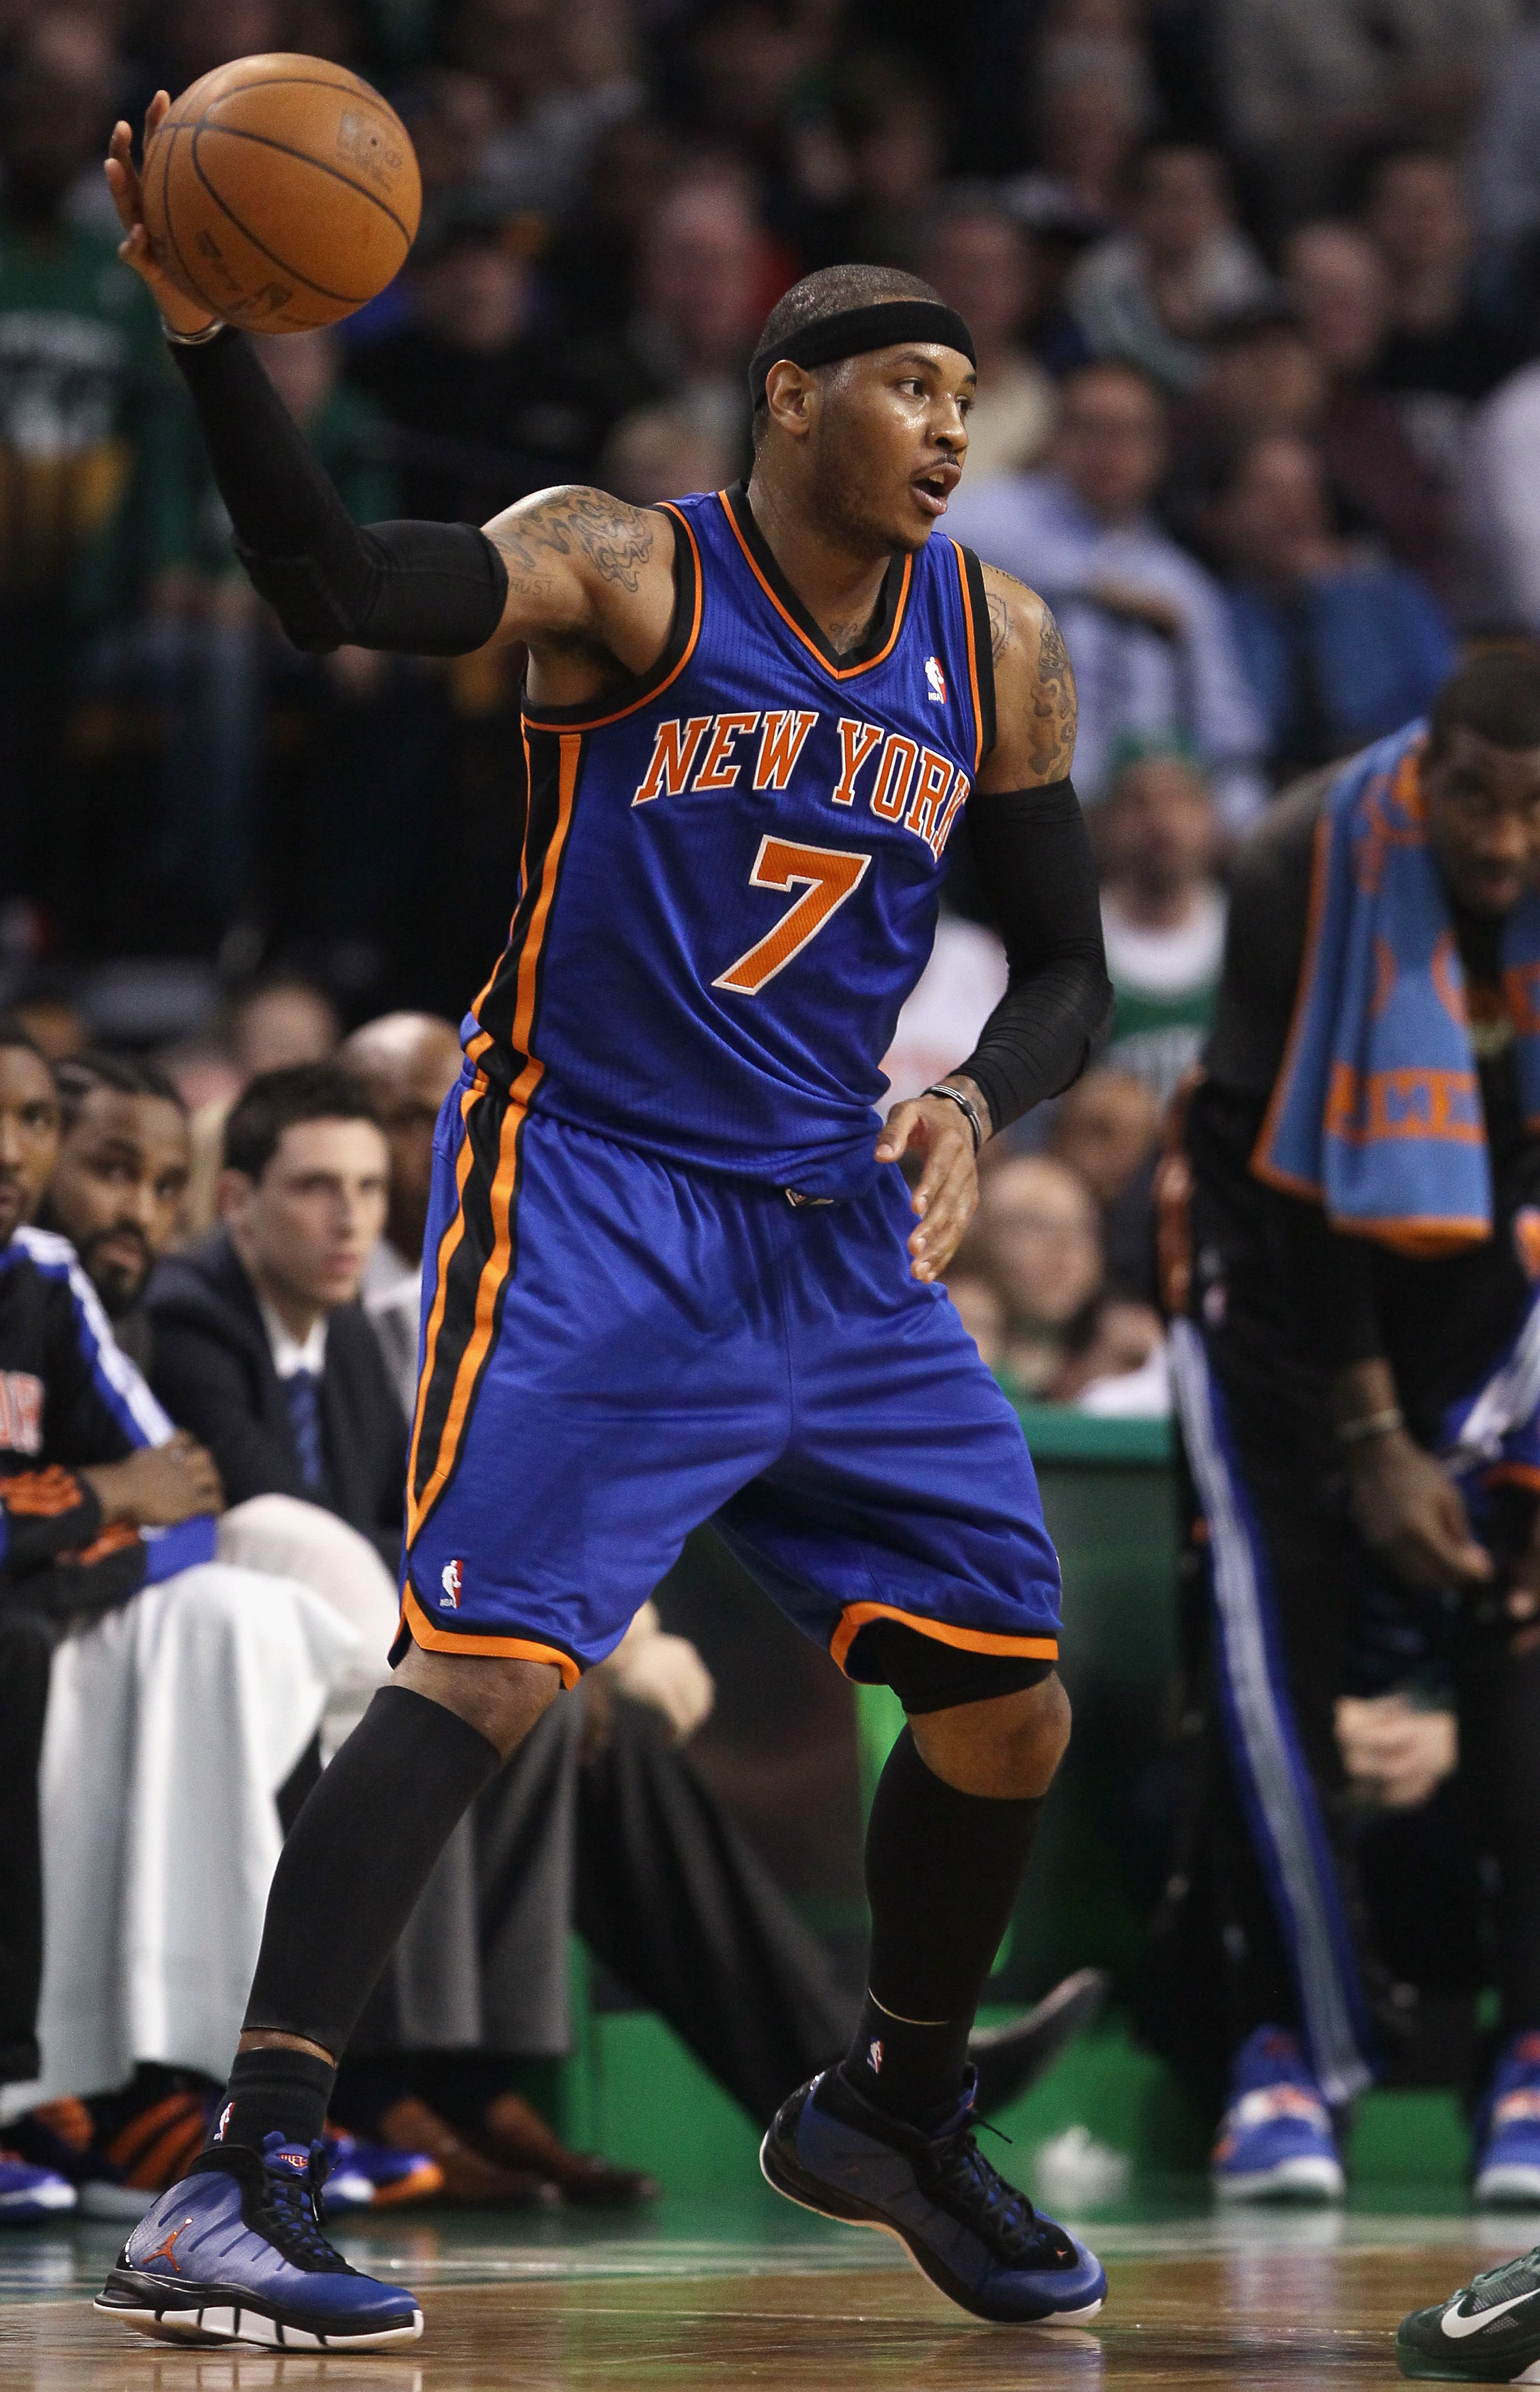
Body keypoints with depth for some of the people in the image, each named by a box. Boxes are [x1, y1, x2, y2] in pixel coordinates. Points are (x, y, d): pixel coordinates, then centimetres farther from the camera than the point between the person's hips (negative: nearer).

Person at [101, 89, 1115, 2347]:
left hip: (835, 1232, 6)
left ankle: (893, 2115, 34)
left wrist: (974, 1099, -9)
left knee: (1010, 1705, 8)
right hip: (585, 1205, -6)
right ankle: (240, 2185, -25)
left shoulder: (997, 646, 8)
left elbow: (1069, 970, 14)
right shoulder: (626, 573, -9)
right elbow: (342, 587, -27)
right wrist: (207, 331, -41)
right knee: (483, 1662, -22)